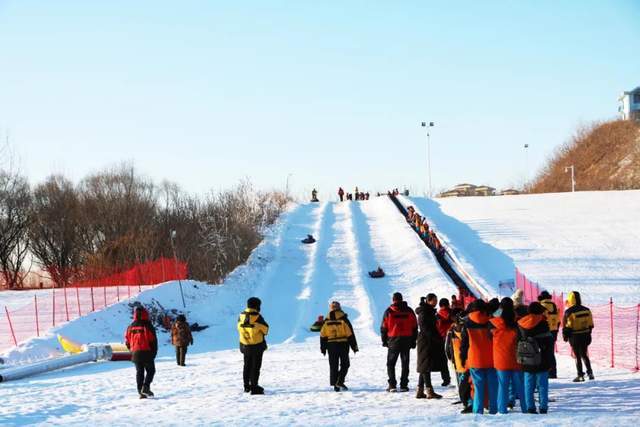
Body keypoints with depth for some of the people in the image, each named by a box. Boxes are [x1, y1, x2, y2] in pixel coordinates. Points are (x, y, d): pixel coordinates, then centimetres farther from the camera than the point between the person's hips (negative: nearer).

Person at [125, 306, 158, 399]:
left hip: (135, 353, 4)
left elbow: (127, 341, 8)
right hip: (147, 353, -4)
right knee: (150, 370, 8)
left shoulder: (131, 327, 5)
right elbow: (153, 341, -12)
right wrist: (154, 353, 1)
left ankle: (140, 391, 7)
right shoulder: (147, 326, -11)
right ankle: (146, 387, -10)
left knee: (139, 372, 11)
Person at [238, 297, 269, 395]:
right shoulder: (257, 317, -20)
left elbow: (240, 329, 5)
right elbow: (265, 329, -10)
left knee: (247, 366, 18)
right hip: (257, 345, -5)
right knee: (255, 366, 2)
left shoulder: (241, 316, -5)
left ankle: (247, 386, 26)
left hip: (245, 345, 5)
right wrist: (263, 332, 12)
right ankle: (254, 387, 0)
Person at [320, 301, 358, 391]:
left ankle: (335, 385, 6)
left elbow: (323, 336, 6)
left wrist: (323, 348, 14)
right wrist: (354, 346, 0)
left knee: (333, 366, 8)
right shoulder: (343, 319, -7)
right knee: (344, 364, 7)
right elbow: (350, 334, -7)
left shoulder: (326, 321, 3)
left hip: (331, 346, 3)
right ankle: (340, 382, -9)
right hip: (343, 345, -3)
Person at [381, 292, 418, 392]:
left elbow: (383, 328, -1)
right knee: (405, 363, 8)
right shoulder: (409, 311, 3)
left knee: (391, 363, 6)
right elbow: (415, 327, 6)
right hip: (407, 341, 2)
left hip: (393, 340, -2)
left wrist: (384, 341, 9)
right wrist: (413, 341, 12)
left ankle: (392, 385, -3)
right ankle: (404, 385, 3)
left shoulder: (389, 312, -3)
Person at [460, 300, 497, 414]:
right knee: (493, 387, 7)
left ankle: (478, 410, -1)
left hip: (475, 361, 0)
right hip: (491, 360, 0)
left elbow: (464, 342, 3)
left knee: (478, 387, 2)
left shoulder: (468, 323, -1)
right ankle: (493, 409, 6)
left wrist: (463, 358, 10)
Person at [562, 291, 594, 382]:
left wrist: (565, 336, 1)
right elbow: (590, 324, 8)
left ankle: (580, 375, 4)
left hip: (574, 337, -5)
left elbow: (567, 326, -13)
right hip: (585, 336, 5)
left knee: (577, 356, 4)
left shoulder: (569, 312, -15)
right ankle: (590, 372, 15)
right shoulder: (586, 310, 2)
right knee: (584, 355, 18)